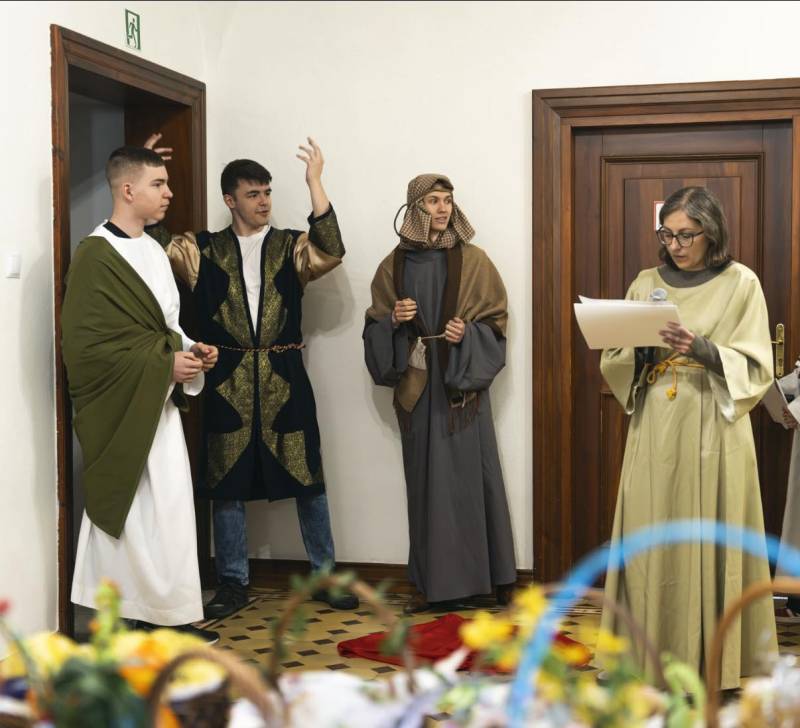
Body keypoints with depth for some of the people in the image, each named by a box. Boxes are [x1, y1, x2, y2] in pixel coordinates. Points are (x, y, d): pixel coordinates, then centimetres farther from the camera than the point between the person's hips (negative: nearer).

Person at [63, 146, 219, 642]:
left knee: (166, 507, 10)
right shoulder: (96, 256, -14)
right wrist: (165, 363, -17)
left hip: (157, 403, 9)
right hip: (122, 408, -9)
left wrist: (190, 350, 3)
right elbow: (87, 342, -17)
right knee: (129, 512, -2)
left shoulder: (153, 250, 13)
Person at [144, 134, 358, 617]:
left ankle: (325, 575, 18)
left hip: (285, 379, 0)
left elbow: (332, 251, -15)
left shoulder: (292, 246, 4)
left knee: (307, 477, 4)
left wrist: (315, 183, -19)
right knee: (227, 482, 6)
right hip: (228, 382, 1)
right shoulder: (206, 250, 6)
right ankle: (234, 583, 18)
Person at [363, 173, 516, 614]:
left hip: (463, 383, -2)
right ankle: (433, 580, 12)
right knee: (426, 480, 5)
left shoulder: (472, 260, 0)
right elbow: (375, 325, 11)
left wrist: (468, 334, -15)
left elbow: (496, 319, 3)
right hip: (417, 385, 2)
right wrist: (393, 320, -9)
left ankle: (493, 575, 10)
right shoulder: (396, 264, 6)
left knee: (473, 474, -1)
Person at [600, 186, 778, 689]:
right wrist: (641, 351, -12)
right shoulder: (646, 283, 10)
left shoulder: (742, 284, 1)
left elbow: (757, 368, -5)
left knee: (712, 539, -1)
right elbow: (615, 361, 9)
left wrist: (702, 350, -19)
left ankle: (713, 655, 9)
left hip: (714, 431, -3)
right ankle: (656, 650, 11)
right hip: (656, 431, 3)